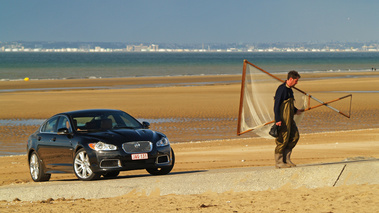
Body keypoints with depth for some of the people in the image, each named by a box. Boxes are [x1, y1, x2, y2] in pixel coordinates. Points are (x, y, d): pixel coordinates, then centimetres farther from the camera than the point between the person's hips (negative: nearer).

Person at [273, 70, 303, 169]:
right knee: (283, 139, -6)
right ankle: (279, 162, 2)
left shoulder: (289, 90, 16)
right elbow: (277, 105, -18)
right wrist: (278, 119, -22)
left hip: (289, 119, 10)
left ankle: (286, 158, 13)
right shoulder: (281, 89, -15)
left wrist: (296, 110, 21)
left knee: (295, 136, 7)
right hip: (283, 119, -10)